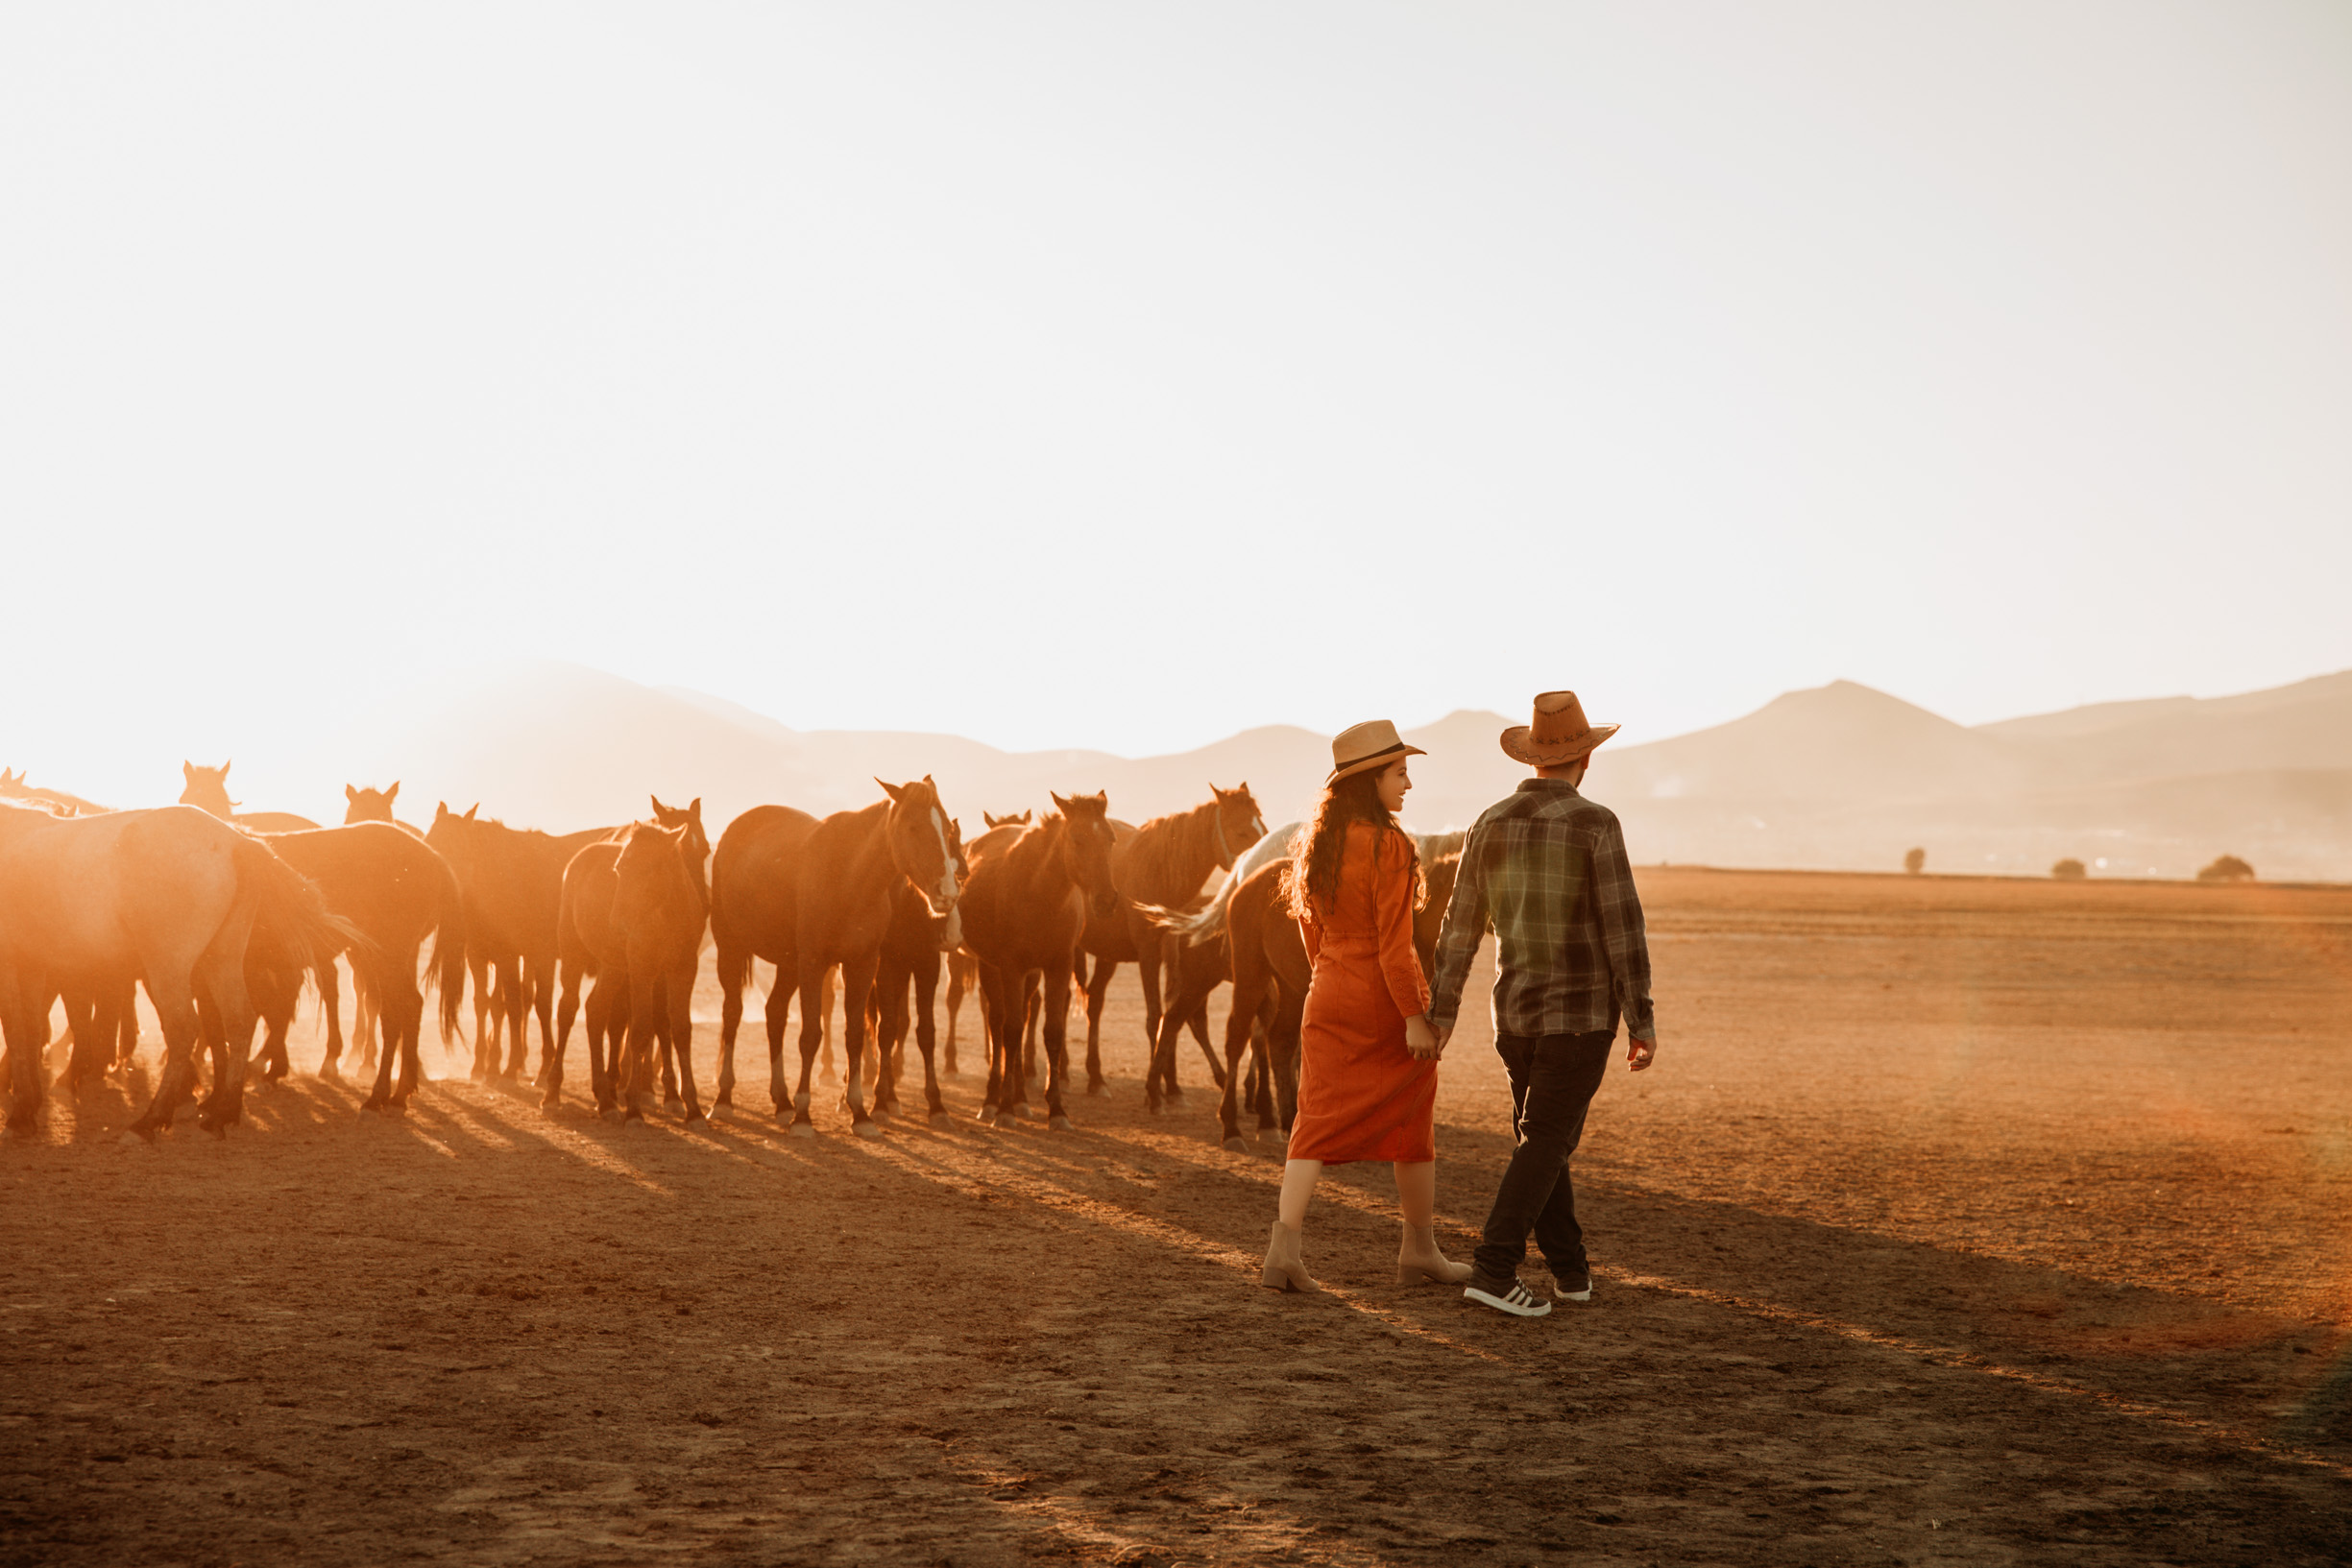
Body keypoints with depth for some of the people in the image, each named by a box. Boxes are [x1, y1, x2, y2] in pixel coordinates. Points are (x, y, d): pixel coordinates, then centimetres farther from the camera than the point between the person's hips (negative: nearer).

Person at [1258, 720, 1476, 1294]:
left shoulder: (1314, 843, 5)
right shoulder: (1388, 845, -17)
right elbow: (1393, 941, -20)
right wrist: (1415, 1016, -19)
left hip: (1330, 1001, 6)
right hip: (1388, 999, -6)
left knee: (1318, 1123, 5)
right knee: (1412, 1125, 11)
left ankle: (1284, 1247, -11)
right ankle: (1419, 1250, 22)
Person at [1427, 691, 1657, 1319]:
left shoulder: (1490, 825, 2)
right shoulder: (1596, 825, -13)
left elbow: (1460, 927, 4)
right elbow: (1623, 929, -15)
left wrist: (1441, 1013, 10)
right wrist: (1642, 1021, -10)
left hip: (1515, 1012, 5)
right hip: (1582, 1013, -5)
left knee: (1543, 1138, 19)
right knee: (1545, 1143, -3)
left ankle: (1569, 1267, 22)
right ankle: (1493, 1271, -11)